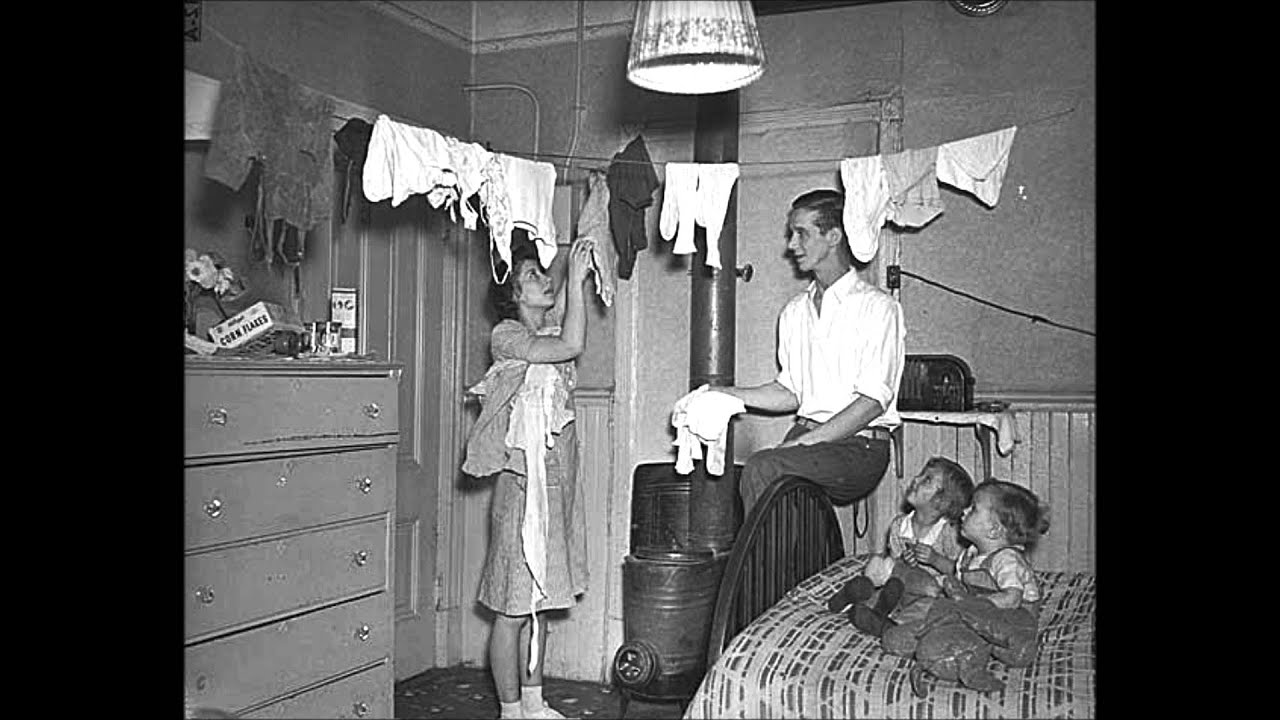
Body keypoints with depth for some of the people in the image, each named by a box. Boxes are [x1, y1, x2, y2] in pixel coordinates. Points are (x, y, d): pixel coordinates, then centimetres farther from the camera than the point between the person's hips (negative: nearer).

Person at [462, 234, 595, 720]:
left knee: (539, 605, 15)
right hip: (525, 485, -8)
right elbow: (572, 345, -23)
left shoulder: (548, 328, 13)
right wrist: (576, 278, -17)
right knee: (513, 610, 1)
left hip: (558, 485, 8)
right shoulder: (506, 336, -12)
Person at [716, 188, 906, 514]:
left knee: (762, 468, -29)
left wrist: (804, 442, -17)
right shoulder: (794, 312, 17)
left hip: (859, 444, -5)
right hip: (806, 433, 6)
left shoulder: (878, 307, -4)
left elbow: (873, 401, -12)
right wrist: (728, 395, 6)